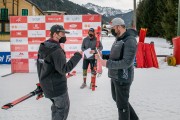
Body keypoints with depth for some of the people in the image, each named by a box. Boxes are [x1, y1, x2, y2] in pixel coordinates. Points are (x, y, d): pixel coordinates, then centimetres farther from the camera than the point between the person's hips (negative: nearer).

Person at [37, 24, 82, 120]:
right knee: (63, 108, 9)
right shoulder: (56, 50, -24)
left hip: (46, 84, 9)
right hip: (57, 86, -9)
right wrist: (77, 56, -23)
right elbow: (64, 69, -27)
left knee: (57, 105, 27)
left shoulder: (44, 47, 3)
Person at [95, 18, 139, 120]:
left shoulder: (130, 41, -21)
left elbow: (127, 62, -27)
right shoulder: (118, 39, 8)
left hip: (123, 78, -10)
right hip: (115, 76, 10)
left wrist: (107, 64, -23)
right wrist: (102, 57, 5)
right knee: (116, 98, 24)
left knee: (122, 104, 4)